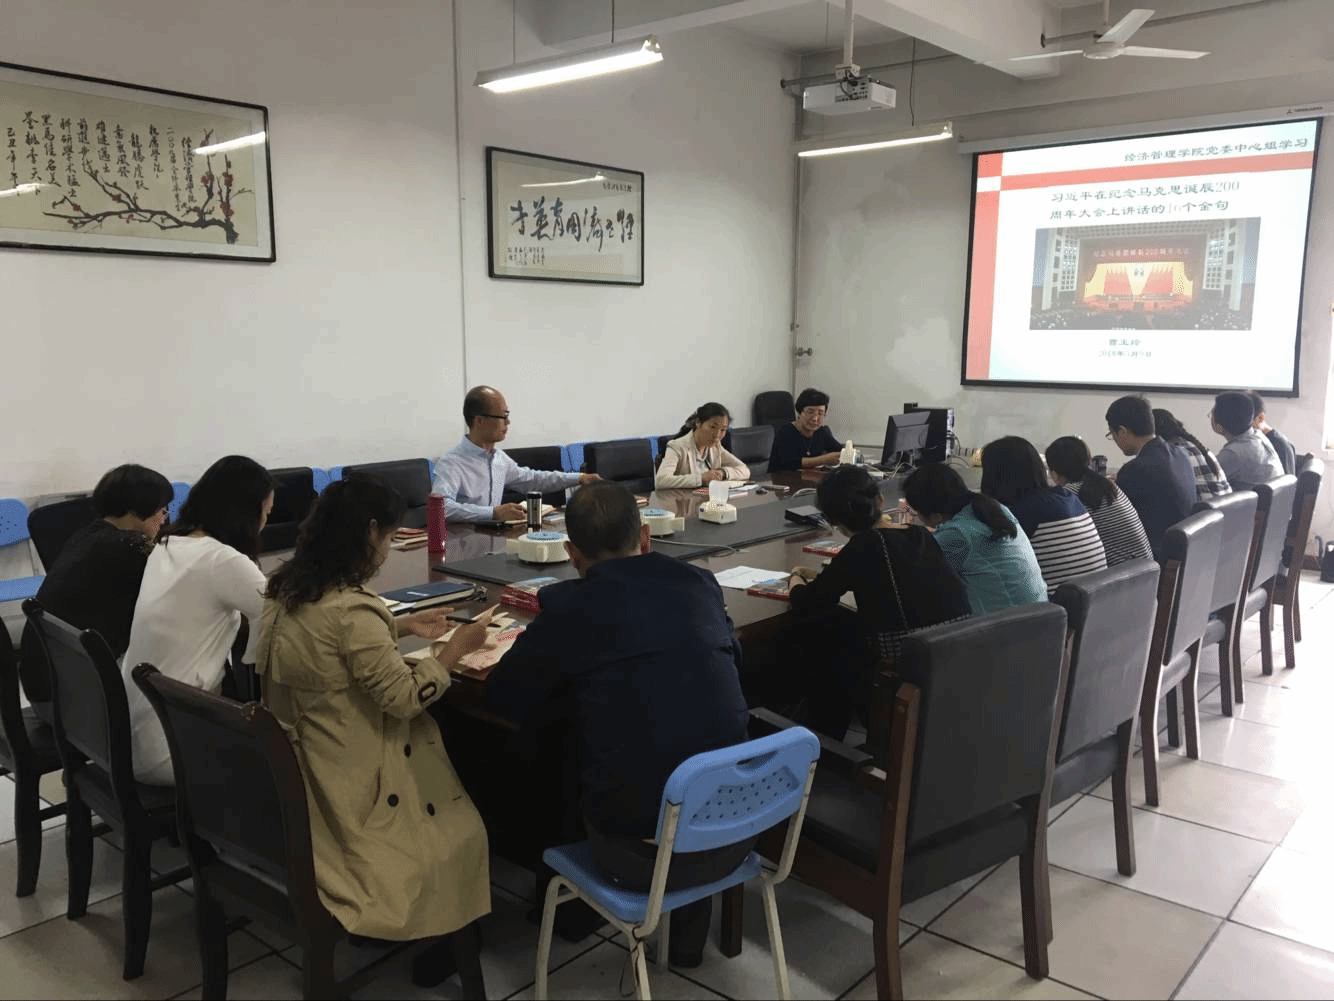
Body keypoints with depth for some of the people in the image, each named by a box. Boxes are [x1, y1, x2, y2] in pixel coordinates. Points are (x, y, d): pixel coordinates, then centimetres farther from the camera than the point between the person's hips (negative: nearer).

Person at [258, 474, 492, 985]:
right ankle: (432, 941, 22)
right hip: (349, 780, -9)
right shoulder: (350, 608, -29)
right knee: (461, 829, 9)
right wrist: (455, 649, -10)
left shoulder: (288, 588, -1)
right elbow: (404, 697, -23)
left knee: (442, 791, 24)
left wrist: (401, 625, 12)